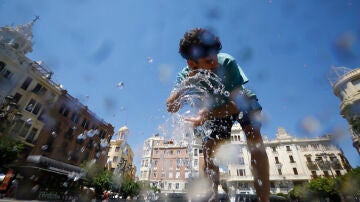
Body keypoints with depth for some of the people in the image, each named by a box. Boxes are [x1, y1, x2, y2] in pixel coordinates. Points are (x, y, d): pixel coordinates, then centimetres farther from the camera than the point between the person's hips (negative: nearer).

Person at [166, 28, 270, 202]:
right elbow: (171, 108, -30)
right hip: (219, 109, 3)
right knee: (208, 150, -6)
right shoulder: (186, 75, -23)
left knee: (254, 140, -27)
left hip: (243, 102, -2)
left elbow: (238, 102, -33)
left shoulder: (227, 62, -33)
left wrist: (208, 114, -47)